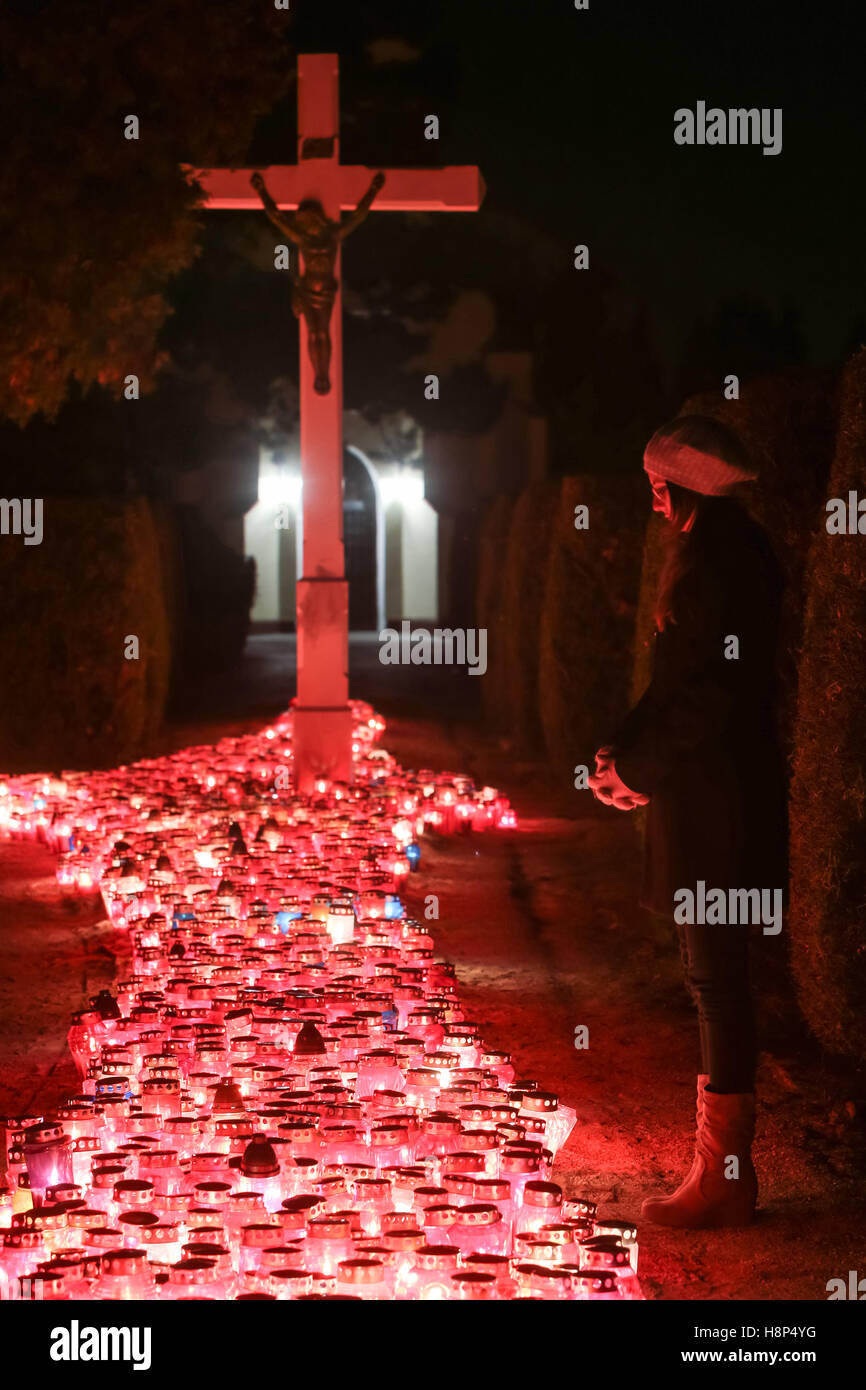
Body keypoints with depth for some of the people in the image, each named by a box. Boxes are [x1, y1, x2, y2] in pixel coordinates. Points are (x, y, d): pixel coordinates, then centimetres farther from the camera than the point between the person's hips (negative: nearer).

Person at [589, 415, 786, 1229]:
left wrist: (640, 770, -12)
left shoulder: (721, 559, -16)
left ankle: (724, 1177, 0)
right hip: (707, 800, 10)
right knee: (714, 974, 13)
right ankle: (723, 1165, 21)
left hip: (715, 800, -10)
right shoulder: (712, 551, 16)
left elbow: (714, 694, -21)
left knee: (716, 974, -6)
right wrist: (627, 751, 9)